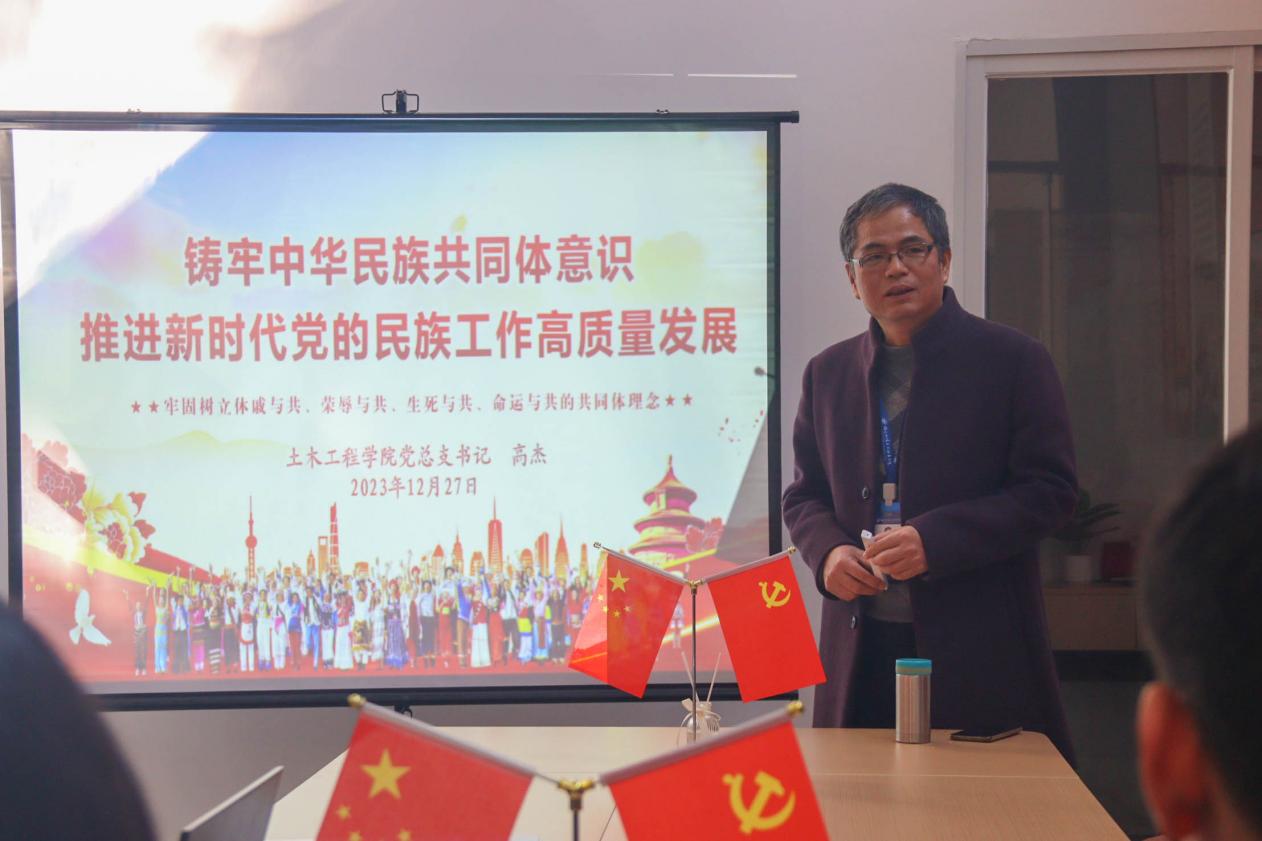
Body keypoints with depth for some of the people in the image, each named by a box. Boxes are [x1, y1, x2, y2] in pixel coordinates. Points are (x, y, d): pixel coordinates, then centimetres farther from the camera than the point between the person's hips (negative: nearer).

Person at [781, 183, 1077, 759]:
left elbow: (1051, 490, -6)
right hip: (861, 649, 4)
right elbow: (804, 495, 19)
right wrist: (826, 552, -4)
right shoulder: (828, 374, 13)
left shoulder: (1012, 360, -1)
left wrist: (934, 541, -17)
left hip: (980, 648, -3)